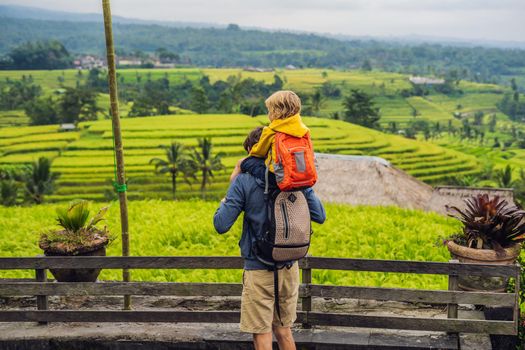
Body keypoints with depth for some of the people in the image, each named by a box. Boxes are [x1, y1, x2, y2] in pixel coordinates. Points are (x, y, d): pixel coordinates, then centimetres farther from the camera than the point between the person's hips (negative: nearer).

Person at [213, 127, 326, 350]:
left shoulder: (243, 181, -12)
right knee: (283, 330, 20)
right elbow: (320, 216, 6)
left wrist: (231, 185, 1)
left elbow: (221, 225, -11)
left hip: (259, 269, -5)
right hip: (290, 267, 5)